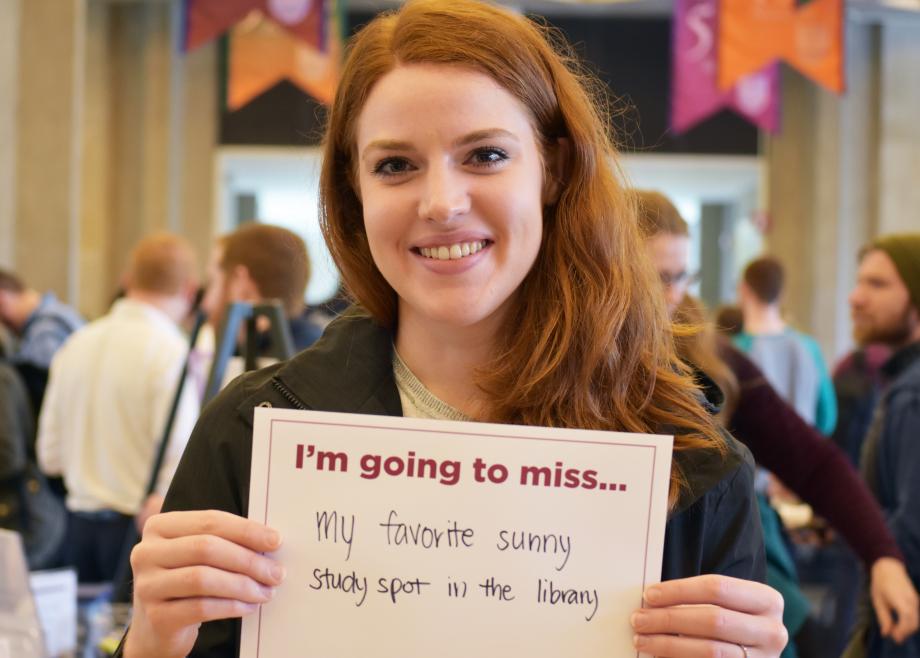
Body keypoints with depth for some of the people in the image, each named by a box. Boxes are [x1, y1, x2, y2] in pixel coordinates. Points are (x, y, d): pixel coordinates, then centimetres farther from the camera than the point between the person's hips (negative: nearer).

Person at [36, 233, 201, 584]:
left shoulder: (77, 344, 7)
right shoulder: (170, 351, -13)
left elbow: (50, 456, 12)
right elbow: (179, 459, -20)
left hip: (81, 527, 7)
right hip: (141, 528, -7)